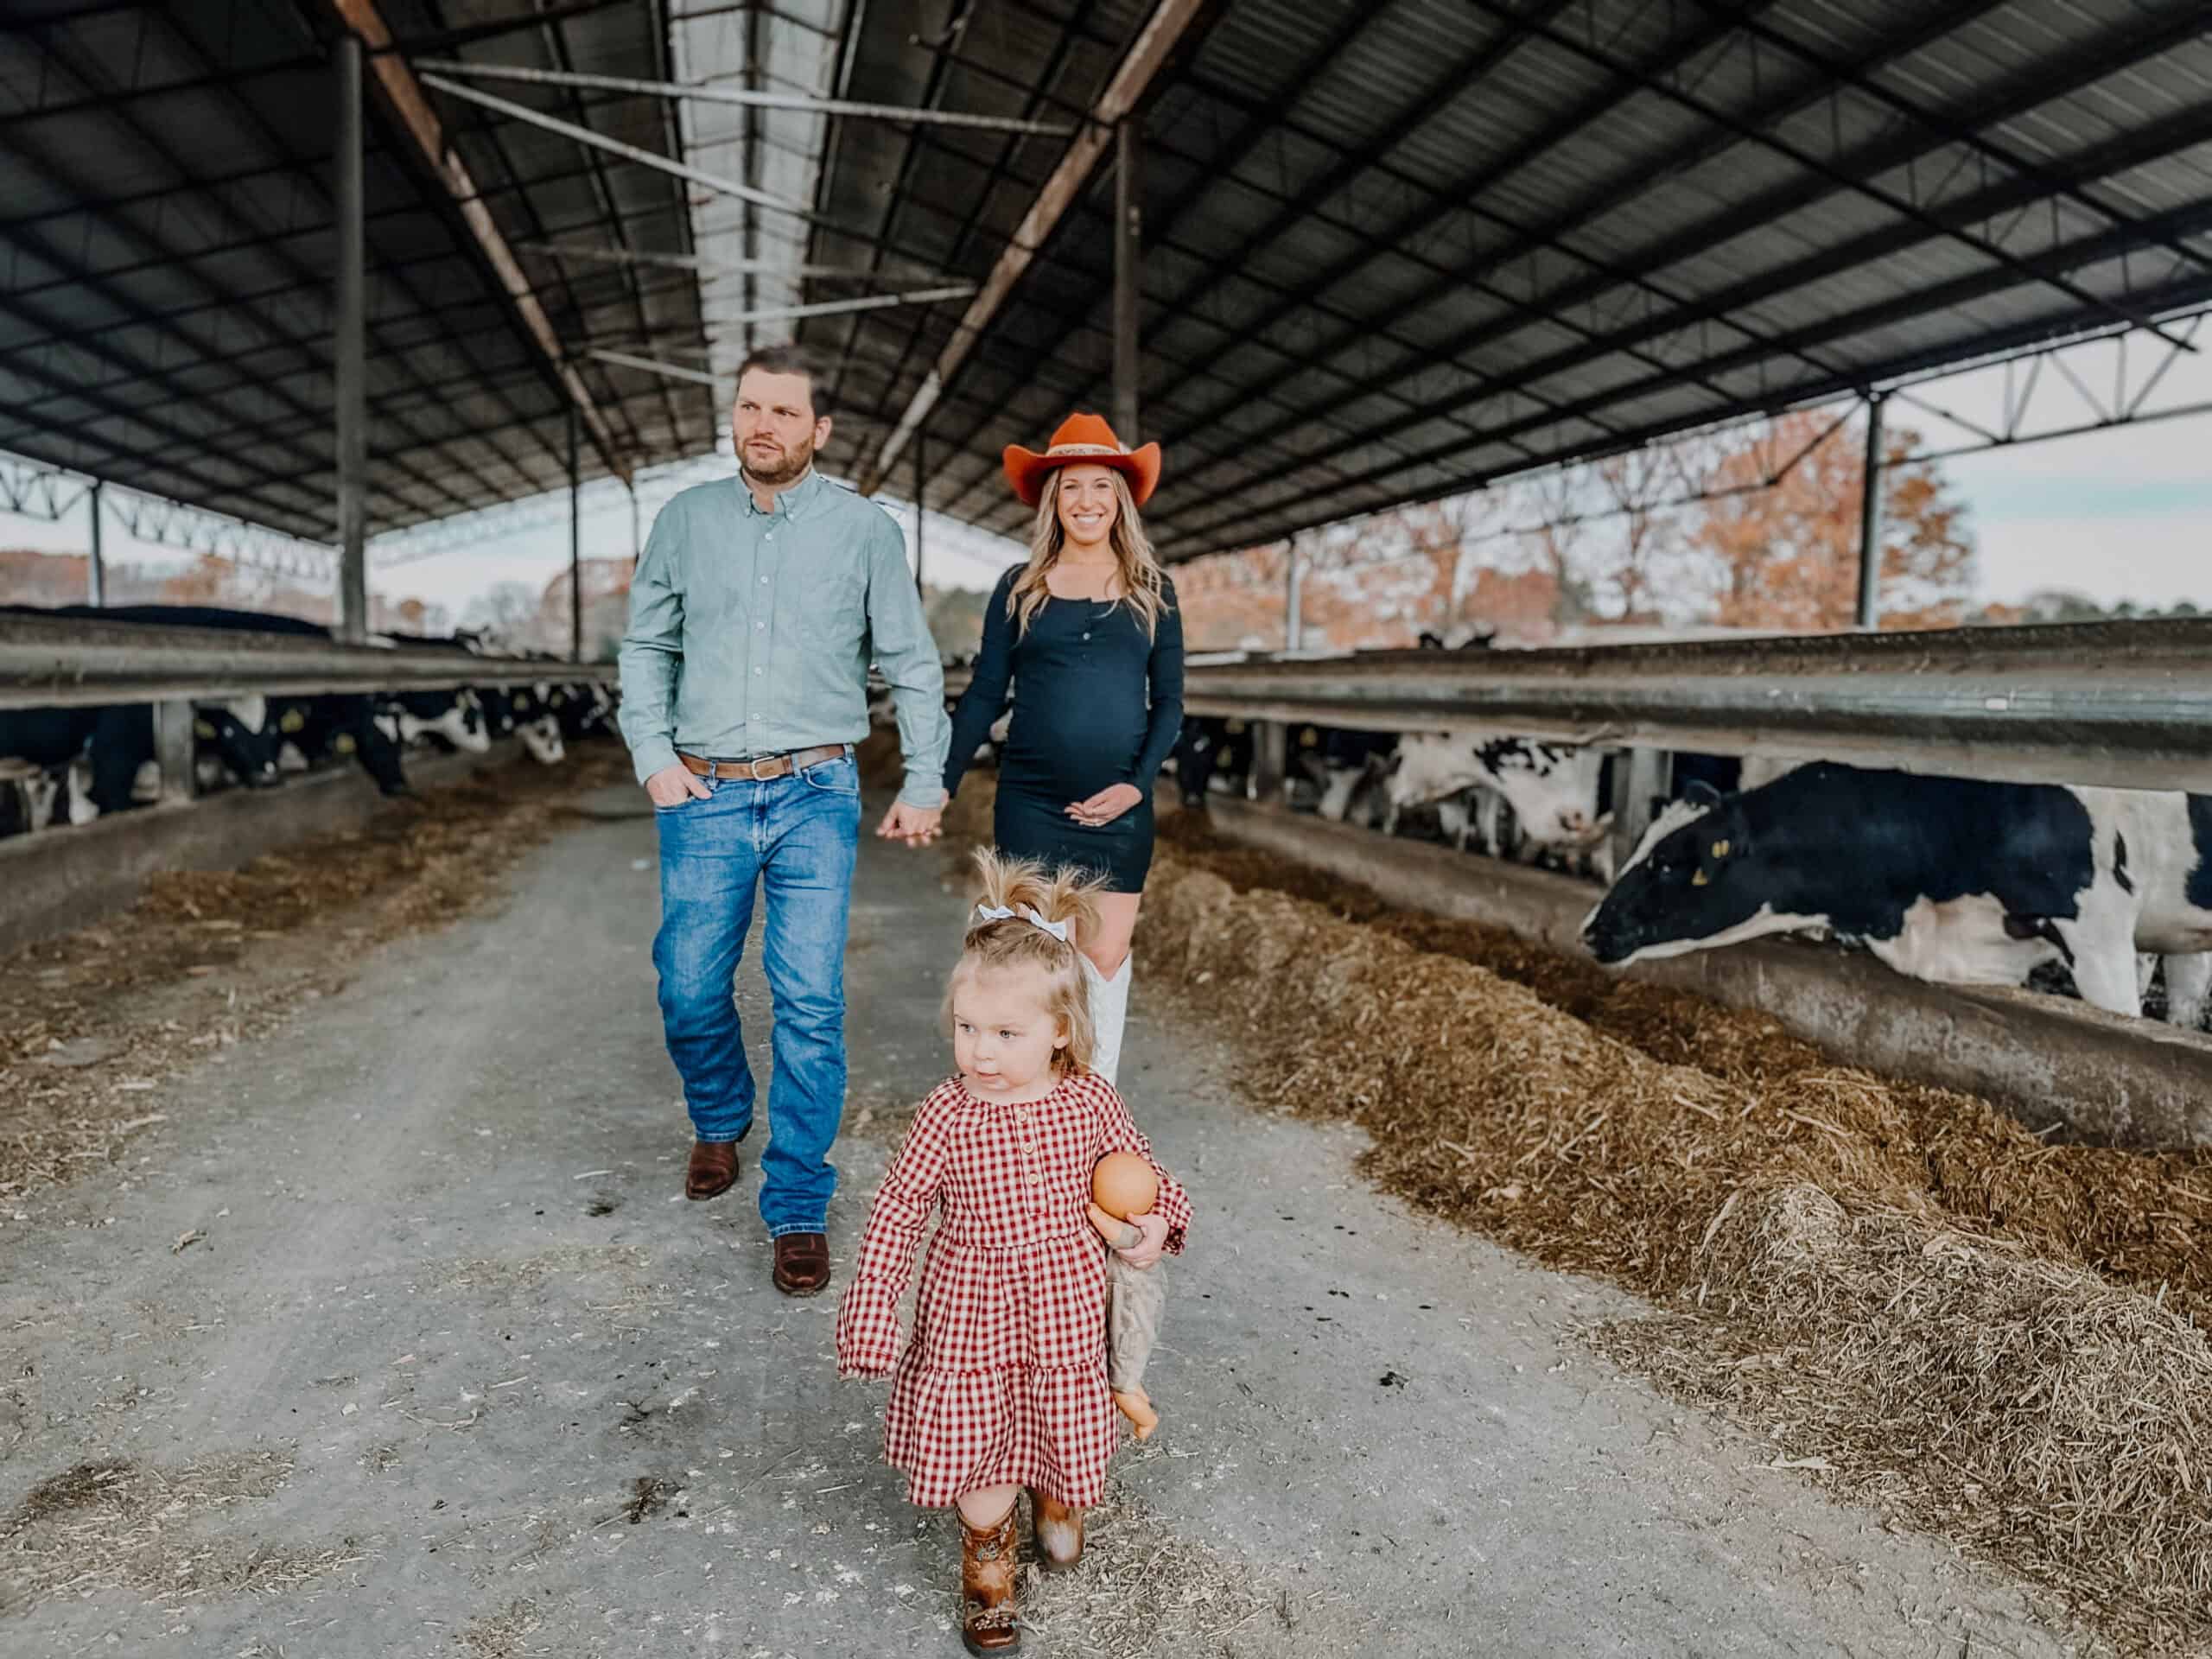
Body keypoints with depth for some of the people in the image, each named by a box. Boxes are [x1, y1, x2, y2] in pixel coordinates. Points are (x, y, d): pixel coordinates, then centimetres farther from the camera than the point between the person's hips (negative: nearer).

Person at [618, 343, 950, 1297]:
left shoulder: (865, 530, 2)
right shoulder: (688, 520, 7)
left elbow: (913, 665, 7)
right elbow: (646, 647, 13)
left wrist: (925, 785, 3)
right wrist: (653, 758, 1)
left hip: (816, 796, -2)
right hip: (705, 796, 2)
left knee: (810, 1007, -5)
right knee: (689, 991, 6)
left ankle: (797, 1208, 7)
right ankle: (720, 1121, 37)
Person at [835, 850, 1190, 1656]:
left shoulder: (1090, 1100, -13)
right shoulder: (947, 1114, -19)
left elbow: (1137, 1166, 5)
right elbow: (896, 1212, -13)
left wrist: (1158, 1217, -13)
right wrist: (871, 1308, -16)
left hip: (1064, 1304, 2)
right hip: (970, 1308, -2)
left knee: (1065, 1429, 20)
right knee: (975, 1439, 8)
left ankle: (1054, 1499, 57)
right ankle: (987, 1552, 41)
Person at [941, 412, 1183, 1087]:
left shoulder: (1152, 591, 7)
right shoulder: (1019, 588, 6)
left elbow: (1169, 702, 6)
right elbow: (983, 695, 5)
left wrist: (1139, 783, -8)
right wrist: (938, 785, -1)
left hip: (1118, 807, 1)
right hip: (1030, 804, 0)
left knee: (1105, 955, 2)